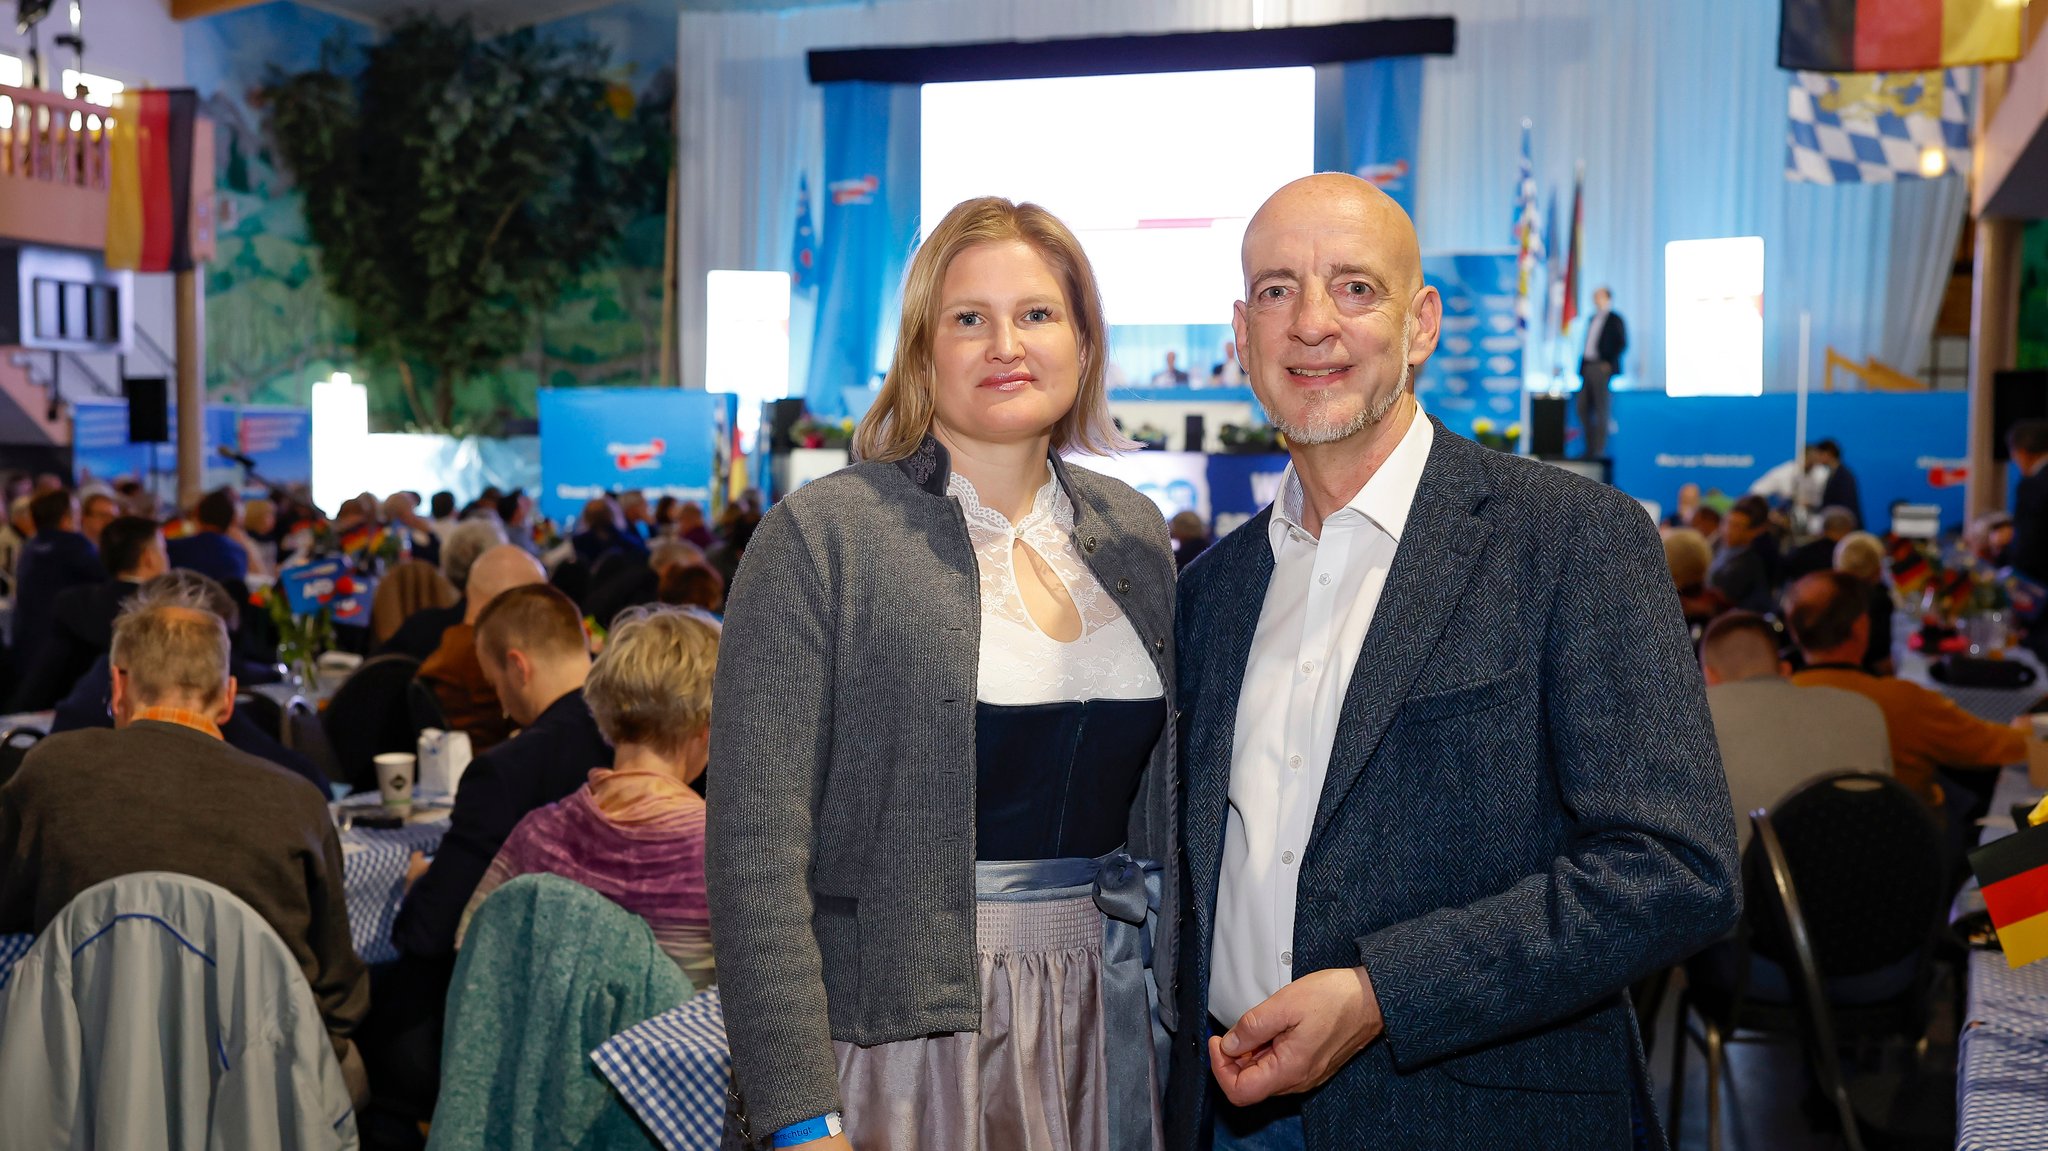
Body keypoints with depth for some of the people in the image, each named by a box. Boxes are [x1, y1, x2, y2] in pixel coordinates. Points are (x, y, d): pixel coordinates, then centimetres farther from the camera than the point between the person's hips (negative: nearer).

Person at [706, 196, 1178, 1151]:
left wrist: (1195, 1013, 7)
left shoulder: (1134, 535, 7)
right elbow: (756, 851, -14)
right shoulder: (819, 536, -10)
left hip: (1095, 1029, 5)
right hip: (889, 1031, -4)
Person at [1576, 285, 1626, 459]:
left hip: (1603, 369, -7)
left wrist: (1609, 363, -13)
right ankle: (1590, 448, 13)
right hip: (1587, 369, 7)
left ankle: (1599, 451, -4)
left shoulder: (1615, 319, -2)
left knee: (1602, 411, -6)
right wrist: (1582, 366, 12)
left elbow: (1622, 344, -8)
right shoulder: (1592, 319, 19)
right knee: (1583, 409, 5)